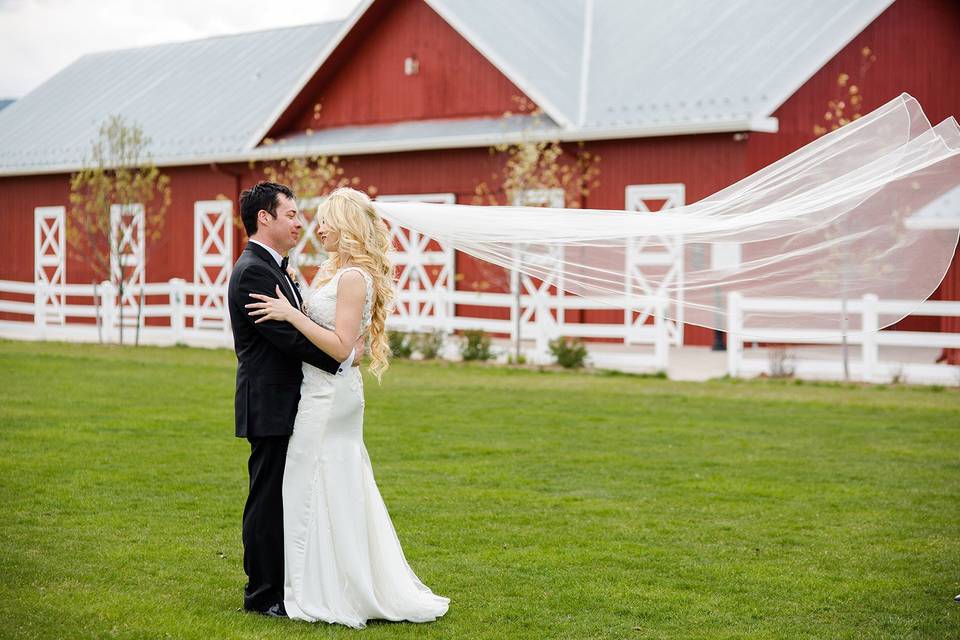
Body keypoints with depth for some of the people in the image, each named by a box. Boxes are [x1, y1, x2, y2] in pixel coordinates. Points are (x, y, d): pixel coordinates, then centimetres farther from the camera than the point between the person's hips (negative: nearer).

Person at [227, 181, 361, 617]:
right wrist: (342, 358, -16)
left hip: (283, 405, 10)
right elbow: (288, 336, -22)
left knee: (281, 498, 14)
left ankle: (279, 585, 22)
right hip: (270, 406, -10)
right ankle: (263, 594, 5)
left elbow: (297, 328, 15)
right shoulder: (254, 271, -17)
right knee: (268, 499, -3)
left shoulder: (272, 269, 17)